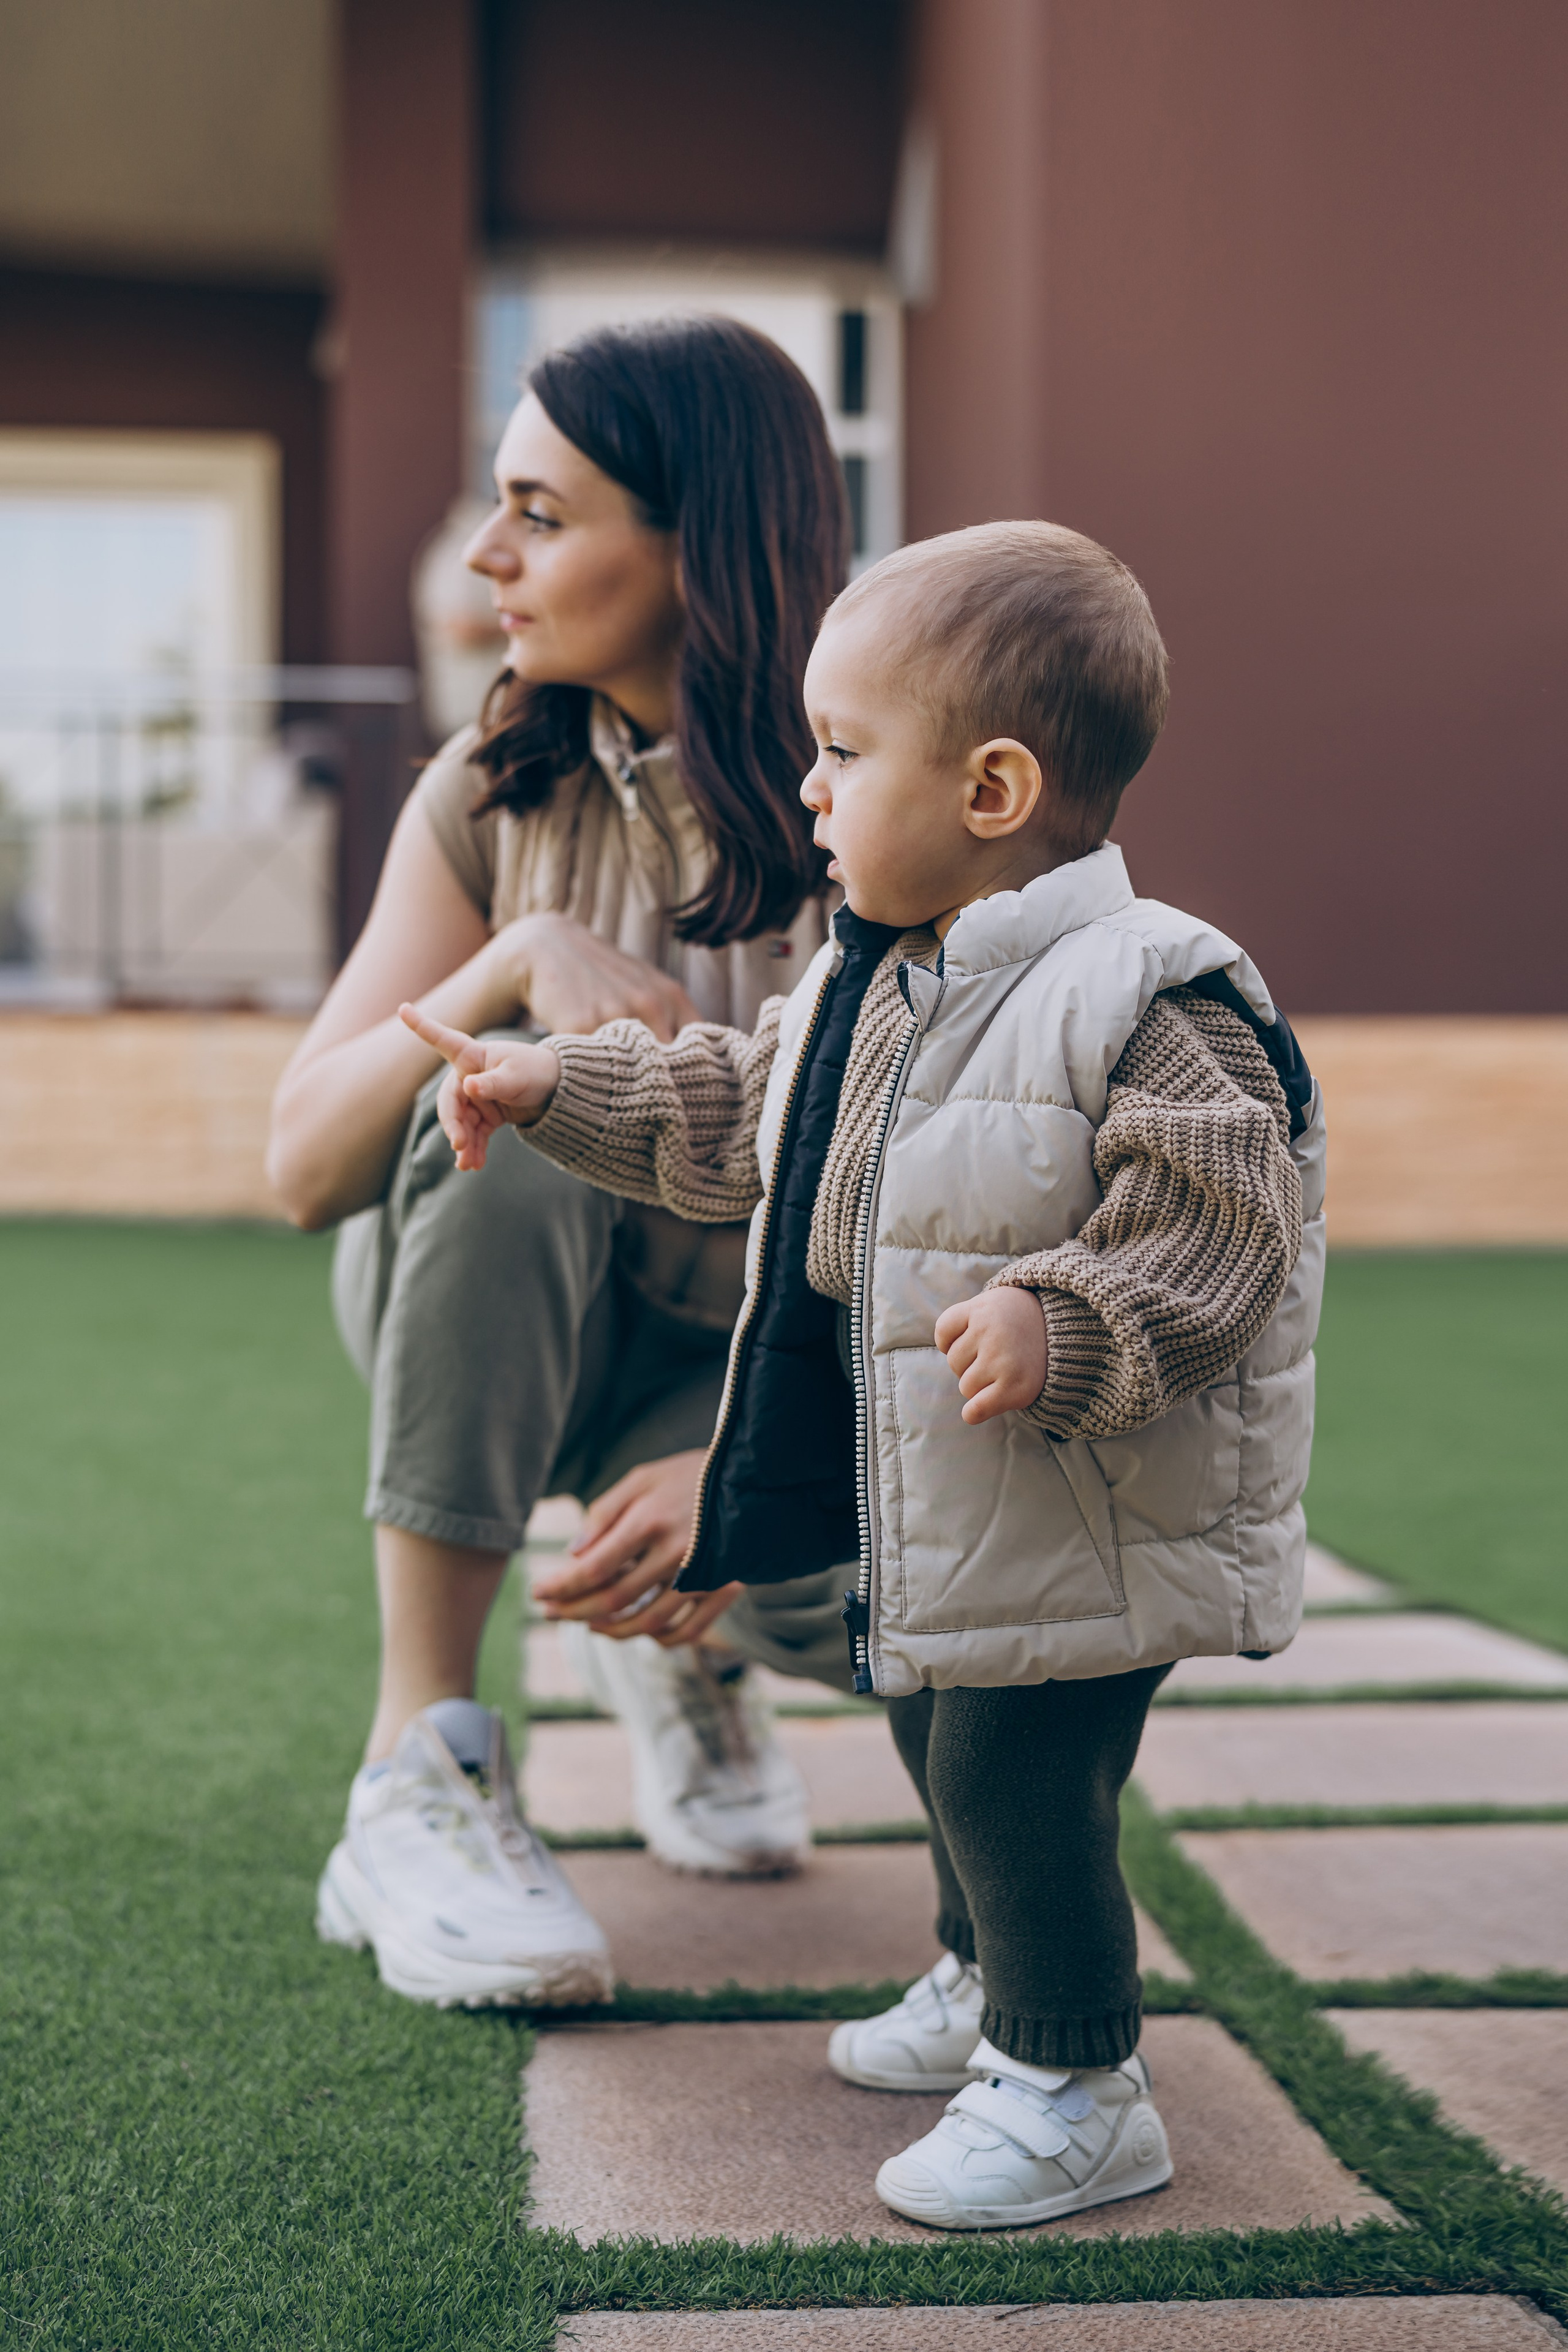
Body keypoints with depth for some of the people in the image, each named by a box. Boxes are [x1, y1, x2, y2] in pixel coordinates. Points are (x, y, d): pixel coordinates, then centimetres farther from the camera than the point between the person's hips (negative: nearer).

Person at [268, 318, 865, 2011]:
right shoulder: (496, 799, -11)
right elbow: (303, 1167, -18)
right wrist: (518, 960, -35)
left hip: (748, 1350, -1)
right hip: (474, 1313, 2)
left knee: (874, 1596, -34)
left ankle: (685, 1654, 8)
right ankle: (420, 1781, -27)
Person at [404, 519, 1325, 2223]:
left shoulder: (1147, 1000, -22)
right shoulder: (863, 984, 5)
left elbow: (1214, 1233, -24)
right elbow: (736, 1119, 20)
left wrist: (1061, 1331, -36)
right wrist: (551, 1089, 17)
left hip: (1083, 1524, -9)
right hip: (923, 1510, 9)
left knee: (1015, 1779, -5)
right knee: (940, 1740, 23)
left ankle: (1076, 2093, 13)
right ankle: (991, 1988, 46)